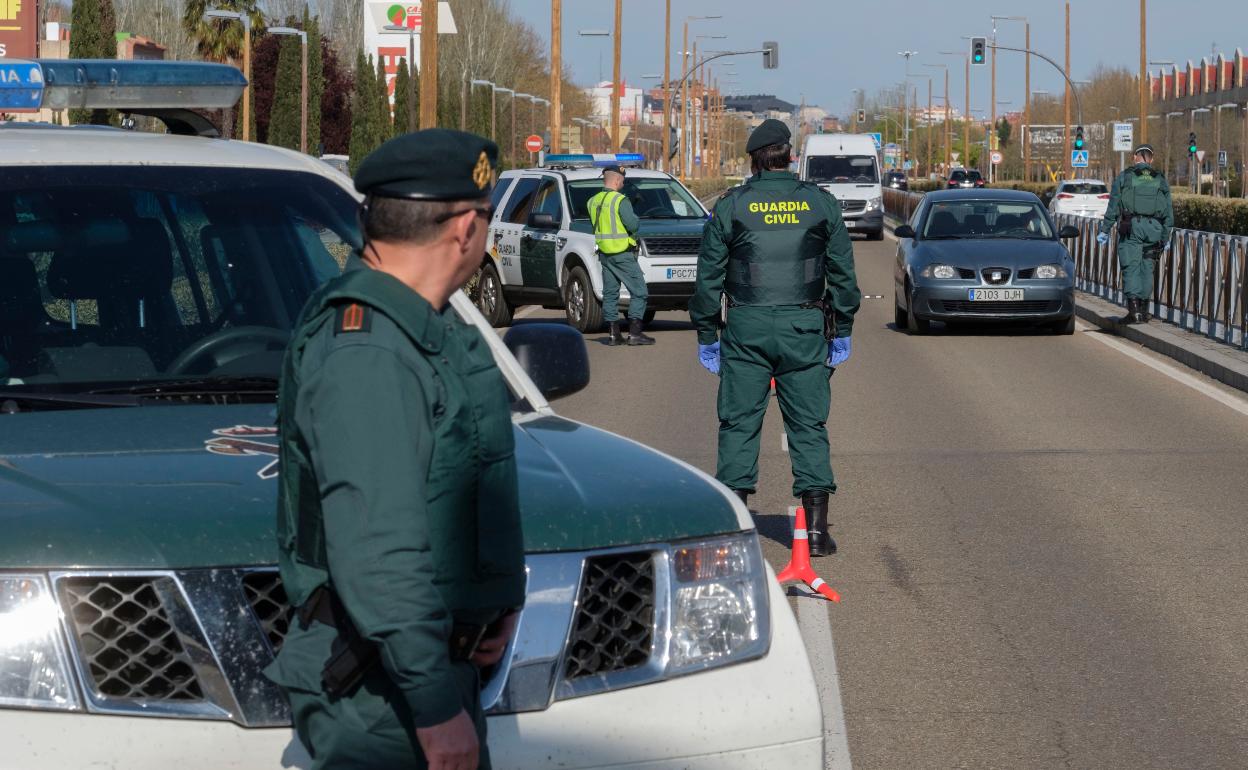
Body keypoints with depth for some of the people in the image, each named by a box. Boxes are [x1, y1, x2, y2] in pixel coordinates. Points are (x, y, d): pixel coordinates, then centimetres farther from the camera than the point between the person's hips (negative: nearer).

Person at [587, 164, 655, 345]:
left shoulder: (593, 202, 8)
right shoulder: (620, 200, -14)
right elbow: (633, 224, -20)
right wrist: (636, 220, 2)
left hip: (605, 254, 7)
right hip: (623, 253, -7)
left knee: (610, 293, 11)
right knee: (639, 291, -2)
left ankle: (613, 333, 9)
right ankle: (634, 332, -9)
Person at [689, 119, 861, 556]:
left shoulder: (730, 207, 2)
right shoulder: (821, 204, 5)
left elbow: (708, 275, 2)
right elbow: (843, 272, 7)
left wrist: (707, 335, 9)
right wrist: (842, 332, 13)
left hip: (746, 326, -1)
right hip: (804, 327, 1)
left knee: (739, 422, 6)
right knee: (809, 424, 4)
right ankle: (817, 528, 1)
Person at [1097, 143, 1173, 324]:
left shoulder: (1124, 177, 5)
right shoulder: (1161, 180, 14)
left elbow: (1113, 206, 1)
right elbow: (1168, 212, 13)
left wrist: (1105, 231, 4)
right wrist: (1166, 237, 19)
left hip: (1131, 227, -3)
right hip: (1154, 228, 3)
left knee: (1131, 268, -5)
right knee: (1147, 269, 10)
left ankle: (1134, 310, -16)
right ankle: (1143, 310, 13)